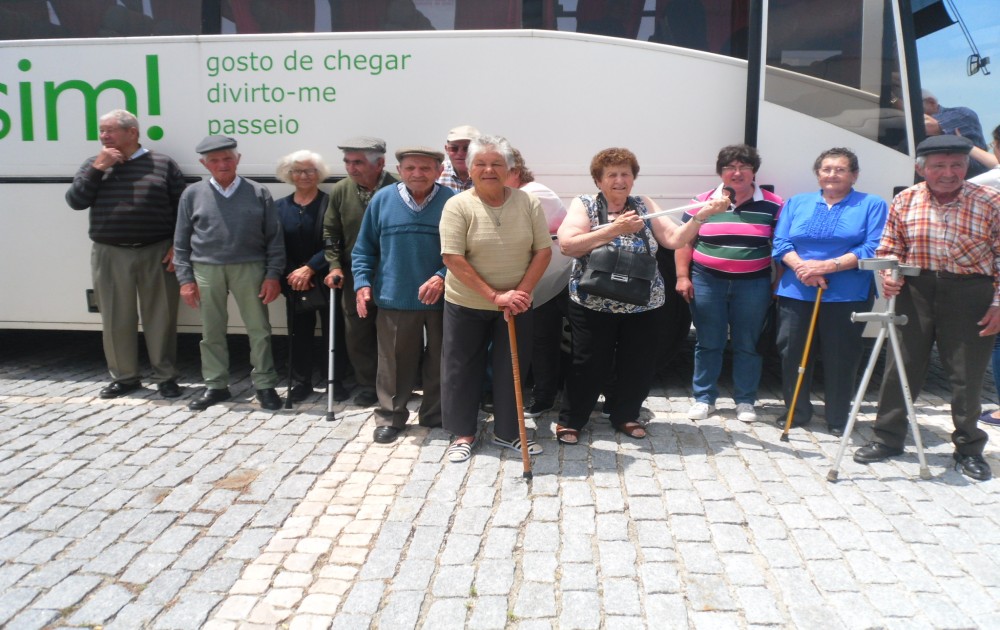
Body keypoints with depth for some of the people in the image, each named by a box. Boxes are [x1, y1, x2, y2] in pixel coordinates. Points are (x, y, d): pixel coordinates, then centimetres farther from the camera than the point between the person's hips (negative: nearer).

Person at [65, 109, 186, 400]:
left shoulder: (163, 164, 4)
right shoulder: (94, 164, 11)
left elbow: (183, 208, 3)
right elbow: (76, 201, 0)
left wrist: (178, 246, -5)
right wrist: (98, 168, -6)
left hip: (157, 253, -2)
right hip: (110, 255, 2)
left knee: (160, 317, 3)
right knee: (116, 320, 7)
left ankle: (165, 377, 14)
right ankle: (124, 377, 20)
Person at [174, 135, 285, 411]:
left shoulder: (258, 193, 3)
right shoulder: (193, 194, 6)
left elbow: (274, 238, 2)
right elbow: (181, 242, 7)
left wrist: (273, 275, -5)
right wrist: (185, 278, 1)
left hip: (249, 268, -1)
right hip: (206, 270, 1)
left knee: (259, 329, 3)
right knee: (212, 332, 9)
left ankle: (264, 385, 14)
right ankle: (215, 386, 22)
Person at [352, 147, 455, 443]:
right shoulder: (382, 200, 1)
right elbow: (364, 248, 7)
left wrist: (443, 277, -18)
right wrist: (362, 283, -4)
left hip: (442, 299, -1)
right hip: (395, 298, 1)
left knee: (439, 362, 11)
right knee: (394, 363, 9)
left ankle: (434, 415, 27)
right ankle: (390, 417, 23)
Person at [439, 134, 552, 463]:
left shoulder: (528, 202, -4)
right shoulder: (458, 206, -12)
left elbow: (543, 251, -3)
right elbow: (453, 259, -18)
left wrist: (521, 292, -14)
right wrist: (494, 296, -21)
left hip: (516, 304, 2)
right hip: (466, 304, -2)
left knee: (512, 368, 11)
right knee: (462, 368, 8)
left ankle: (507, 432, 28)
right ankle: (463, 433, 25)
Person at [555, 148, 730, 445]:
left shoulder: (644, 205, 6)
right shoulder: (584, 205, -3)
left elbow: (675, 239, -2)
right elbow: (567, 245, -17)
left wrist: (700, 216, -17)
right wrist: (614, 229, -22)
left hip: (643, 305, 3)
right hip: (594, 305, -3)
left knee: (638, 365, 11)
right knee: (589, 365, 3)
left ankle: (624, 415, 31)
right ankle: (570, 420, 20)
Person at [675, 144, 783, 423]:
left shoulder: (773, 205, 2)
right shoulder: (702, 202, 2)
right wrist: (682, 276, -2)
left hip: (753, 285, 0)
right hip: (707, 282, 0)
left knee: (748, 345, 7)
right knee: (708, 344, 8)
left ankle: (745, 401, 19)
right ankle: (704, 398, 18)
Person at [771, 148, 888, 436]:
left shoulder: (872, 205, 5)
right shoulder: (797, 203, 14)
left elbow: (873, 248, -7)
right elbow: (781, 243, 5)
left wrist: (829, 266, -16)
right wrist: (801, 267, -15)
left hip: (847, 296, -2)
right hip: (796, 292, 3)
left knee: (841, 359, 3)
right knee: (792, 355, 6)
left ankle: (838, 420, 18)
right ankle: (795, 413, 22)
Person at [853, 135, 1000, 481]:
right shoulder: (905, 201, 2)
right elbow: (889, 248, 9)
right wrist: (889, 275, -11)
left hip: (969, 294, -2)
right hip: (916, 290, 2)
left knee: (967, 375, 5)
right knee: (901, 368, 7)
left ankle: (969, 449, 22)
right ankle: (888, 438, 21)